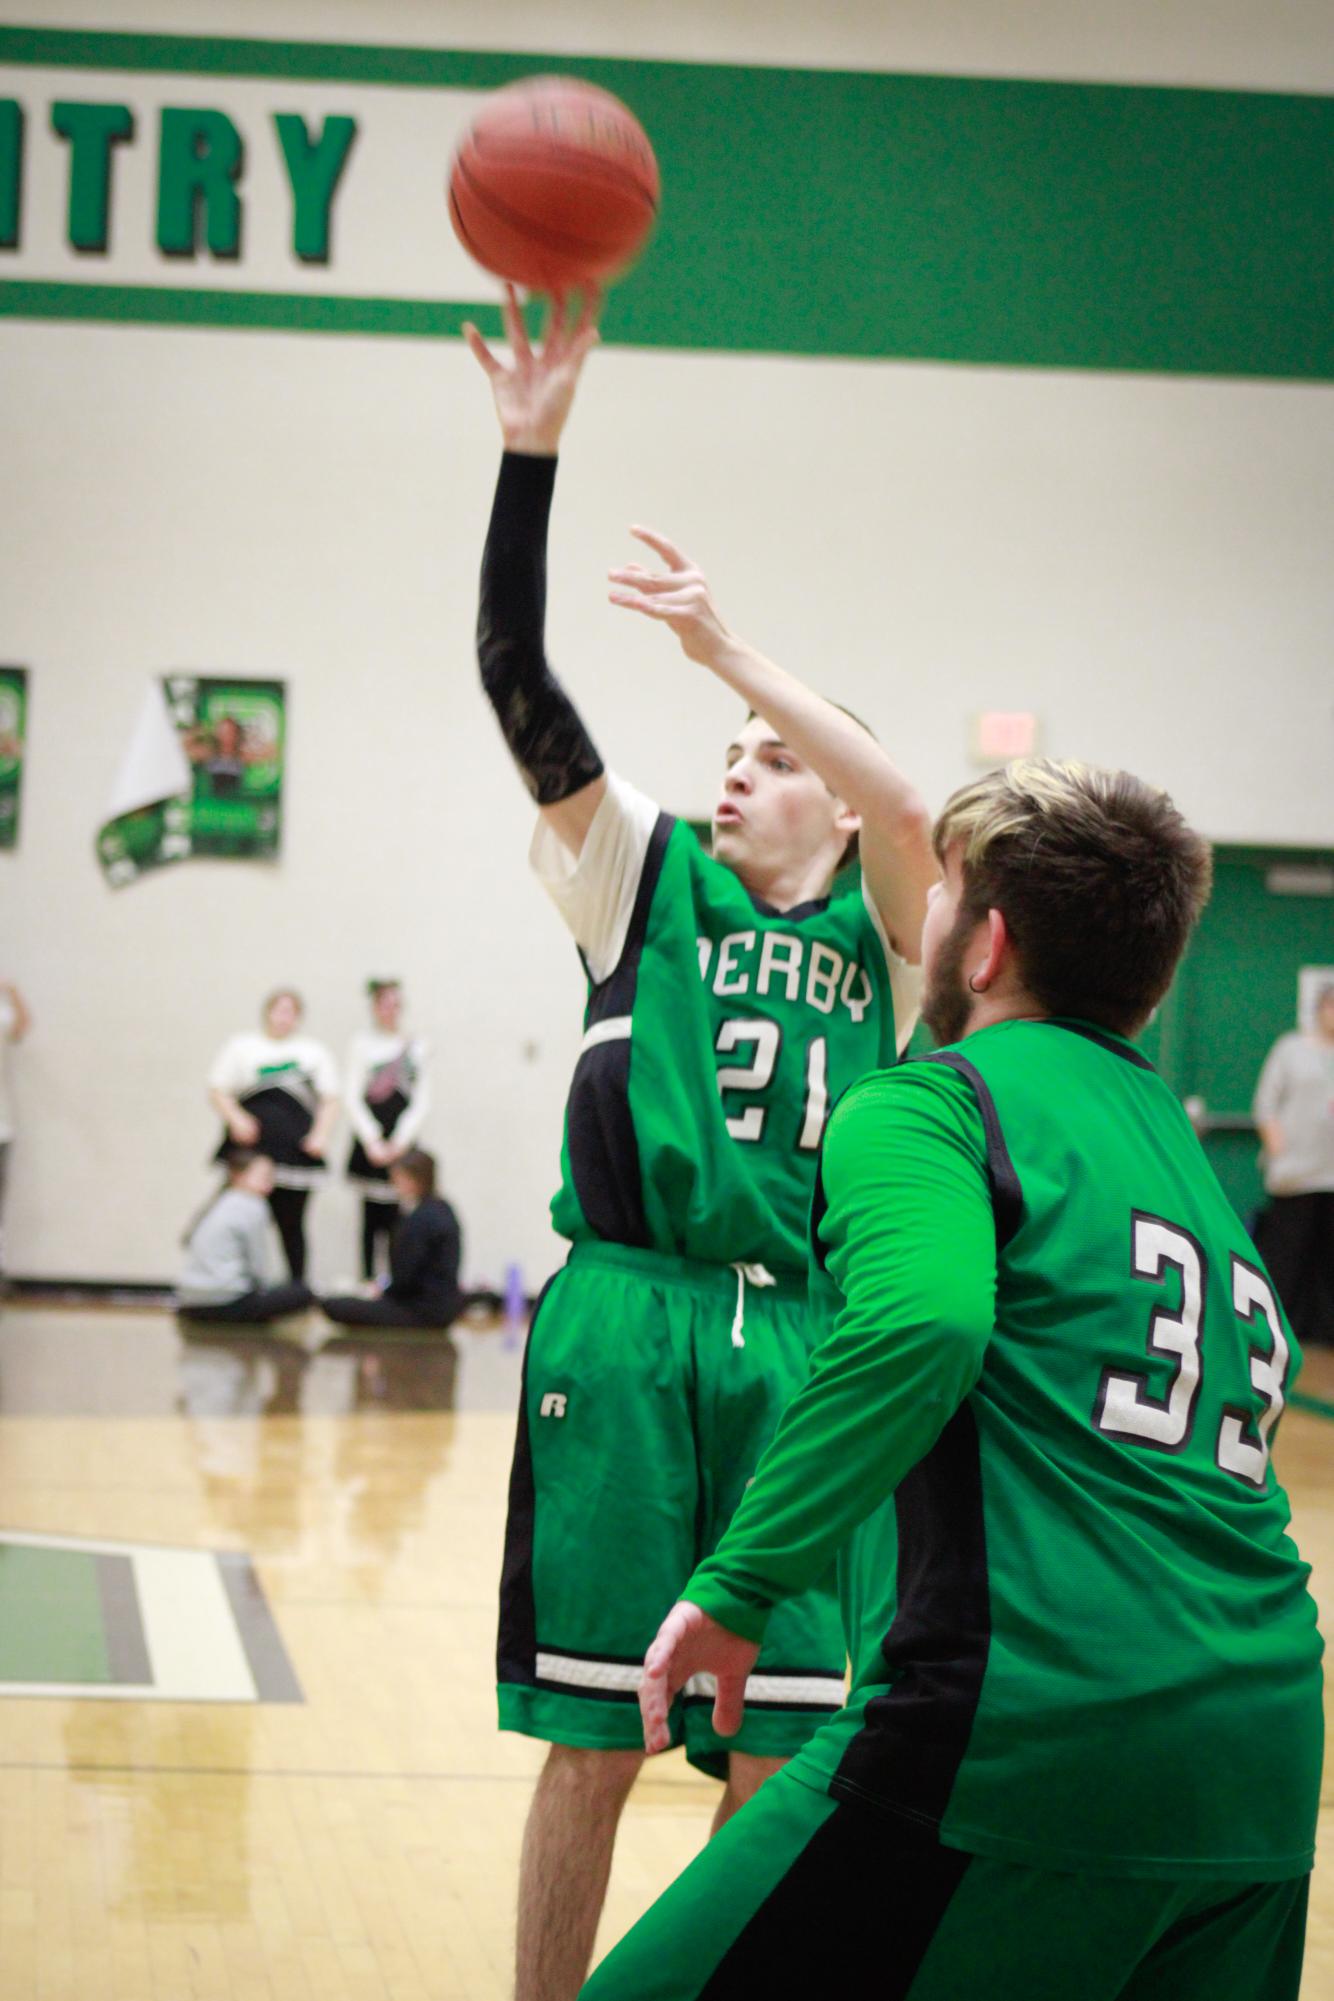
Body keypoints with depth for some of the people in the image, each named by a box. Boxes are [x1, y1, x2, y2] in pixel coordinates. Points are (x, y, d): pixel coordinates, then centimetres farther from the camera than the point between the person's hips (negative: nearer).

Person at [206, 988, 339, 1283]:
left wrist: (321, 1134, -2)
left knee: (291, 1223, 3)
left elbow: (330, 1099, 14)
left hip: (296, 1151, 1)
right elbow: (218, 1092, 7)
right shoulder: (240, 1047, 12)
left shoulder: (314, 1051, 16)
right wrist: (236, 1119, -10)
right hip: (250, 1148, -1)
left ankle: (298, 1285, 9)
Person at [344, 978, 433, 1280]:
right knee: (371, 1215, 1)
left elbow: (422, 1102, 5)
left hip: (402, 1144, 0)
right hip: (369, 1143, 0)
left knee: (395, 1215, -8)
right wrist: (372, 1141, -8)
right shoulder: (362, 1045, 6)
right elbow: (353, 1098, 1)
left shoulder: (417, 1047, 7)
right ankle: (367, 1278, 5)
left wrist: (400, 1142, -6)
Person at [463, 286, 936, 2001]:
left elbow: (909, 811, -13)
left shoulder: (883, 936, 9)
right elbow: (516, 681, -3)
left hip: (796, 1348, 1)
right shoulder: (645, 876, 9)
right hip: (625, 1323, -1)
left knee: (774, 1766, 3)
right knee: (590, 1751, 2)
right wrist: (531, 451, -15)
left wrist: (724, 644, -20)